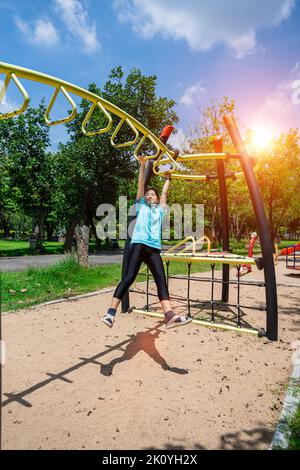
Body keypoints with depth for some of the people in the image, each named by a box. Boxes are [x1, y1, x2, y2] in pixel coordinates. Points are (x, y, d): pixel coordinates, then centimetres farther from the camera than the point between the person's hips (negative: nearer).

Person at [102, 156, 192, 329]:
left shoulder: (160, 210, 27)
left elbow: (164, 192, 34)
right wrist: (143, 166, 17)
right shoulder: (141, 206, 22)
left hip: (154, 248, 3)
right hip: (139, 244, -3)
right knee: (129, 277, -15)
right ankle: (111, 312, -15)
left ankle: (170, 315, -18)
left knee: (161, 279, -9)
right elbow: (141, 185, 19)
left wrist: (168, 179, 48)